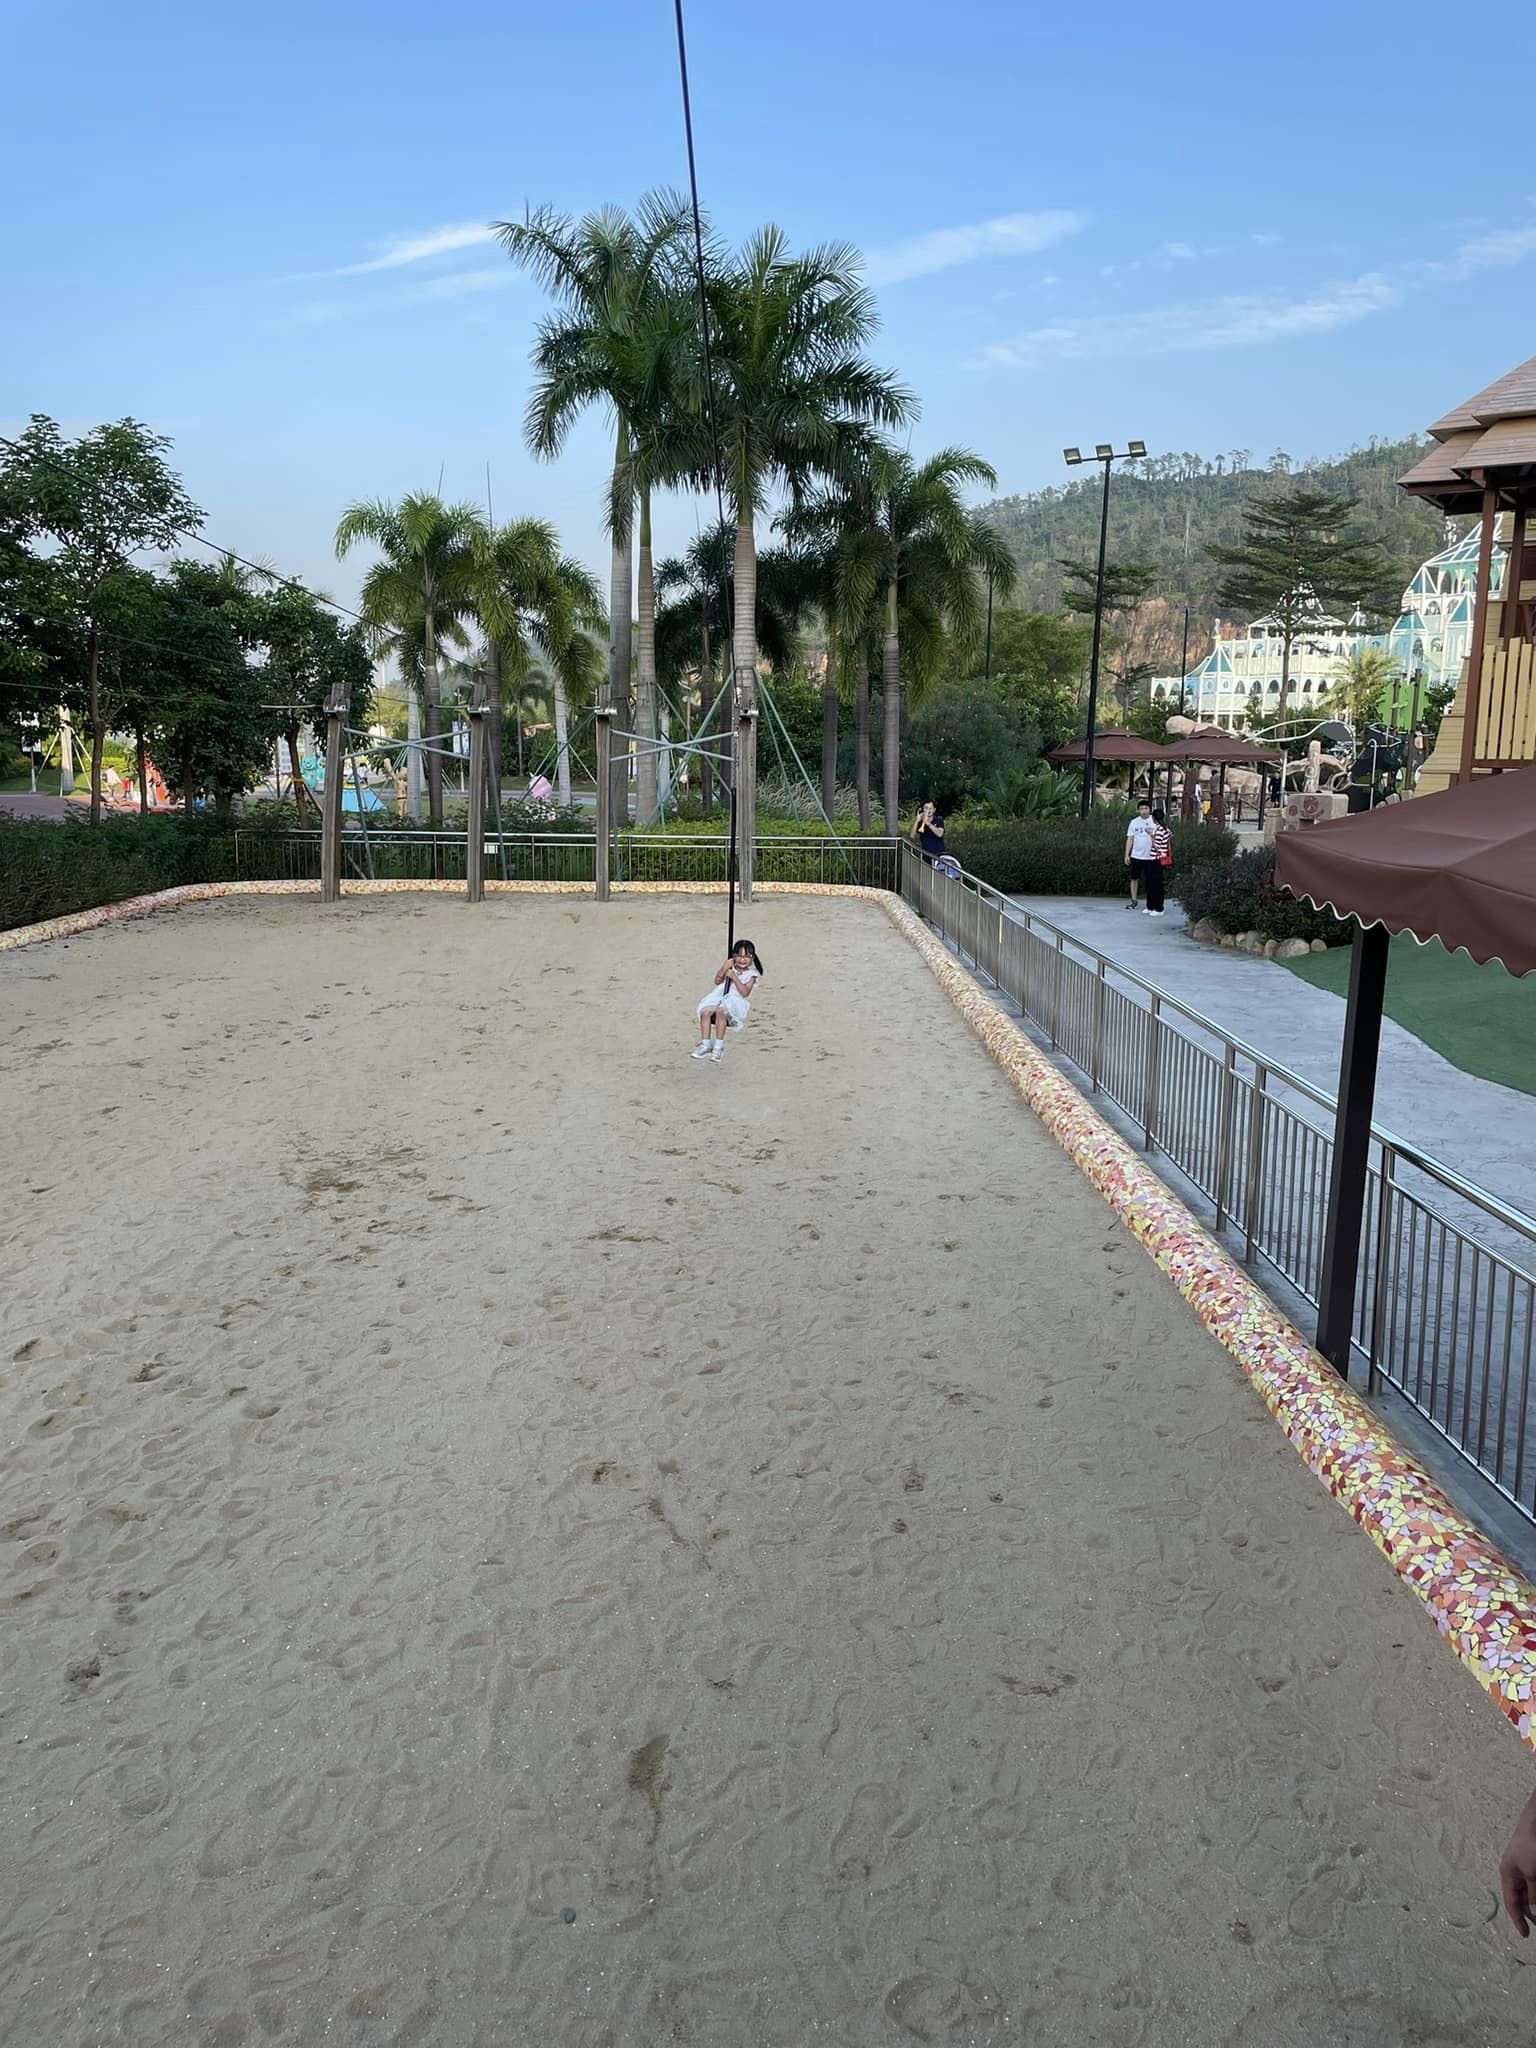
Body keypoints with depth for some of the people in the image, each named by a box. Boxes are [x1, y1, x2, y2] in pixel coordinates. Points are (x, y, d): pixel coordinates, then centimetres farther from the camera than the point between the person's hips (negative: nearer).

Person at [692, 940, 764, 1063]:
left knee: (720, 1011, -37)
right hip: (719, 997, 4)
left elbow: (745, 993, -7)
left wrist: (734, 978, -12)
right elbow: (717, 981, 7)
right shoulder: (730, 968, 18)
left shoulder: (751, 974, 7)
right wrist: (724, 968, -6)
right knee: (705, 1011, -26)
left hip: (736, 1001, -4)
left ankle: (718, 1046, -33)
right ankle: (706, 1044, -20)